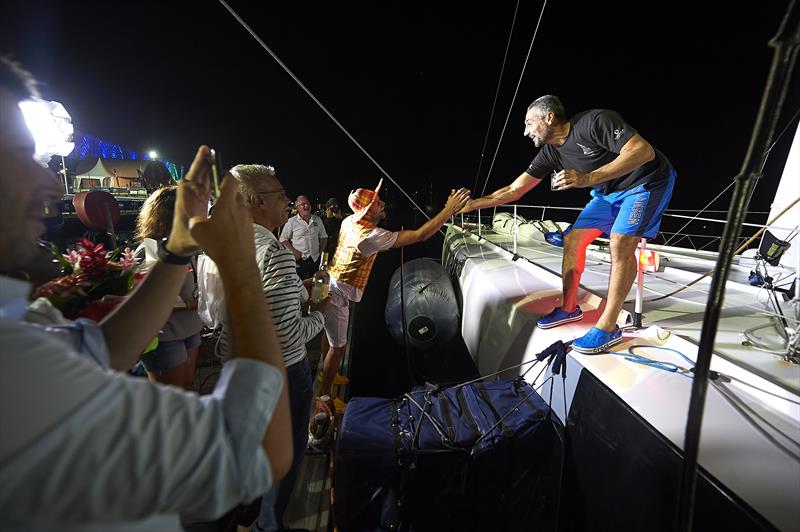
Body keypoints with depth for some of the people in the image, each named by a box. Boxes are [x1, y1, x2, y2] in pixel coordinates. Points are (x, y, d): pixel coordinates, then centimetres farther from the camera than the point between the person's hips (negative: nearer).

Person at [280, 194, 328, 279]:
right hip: (299, 260, -3)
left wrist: (321, 251, 5)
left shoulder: (317, 220, 8)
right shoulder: (291, 221, -3)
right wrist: (294, 252, -10)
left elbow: (323, 237, 15)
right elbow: (283, 239, -2)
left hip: (315, 259, 4)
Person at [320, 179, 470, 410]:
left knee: (333, 339, 26)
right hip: (336, 295, -9)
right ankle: (324, 397, 24)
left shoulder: (349, 221, -4)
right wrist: (450, 209, -27)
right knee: (338, 346, 6)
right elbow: (419, 235, -31)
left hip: (330, 285, 9)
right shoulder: (372, 236, -30)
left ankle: (326, 374, 48)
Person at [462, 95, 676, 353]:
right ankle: (569, 308, 12)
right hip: (608, 192, 7)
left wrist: (588, 178, -41)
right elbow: (513, 190, -4)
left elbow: (644, 150, -31)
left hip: (648, 181, -7)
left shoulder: (595, 121, -25)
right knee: (572, 240, -1)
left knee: (620, 243, -25)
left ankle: (608, 328, -18)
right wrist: (471, 204, -7)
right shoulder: (550, 153, -5)